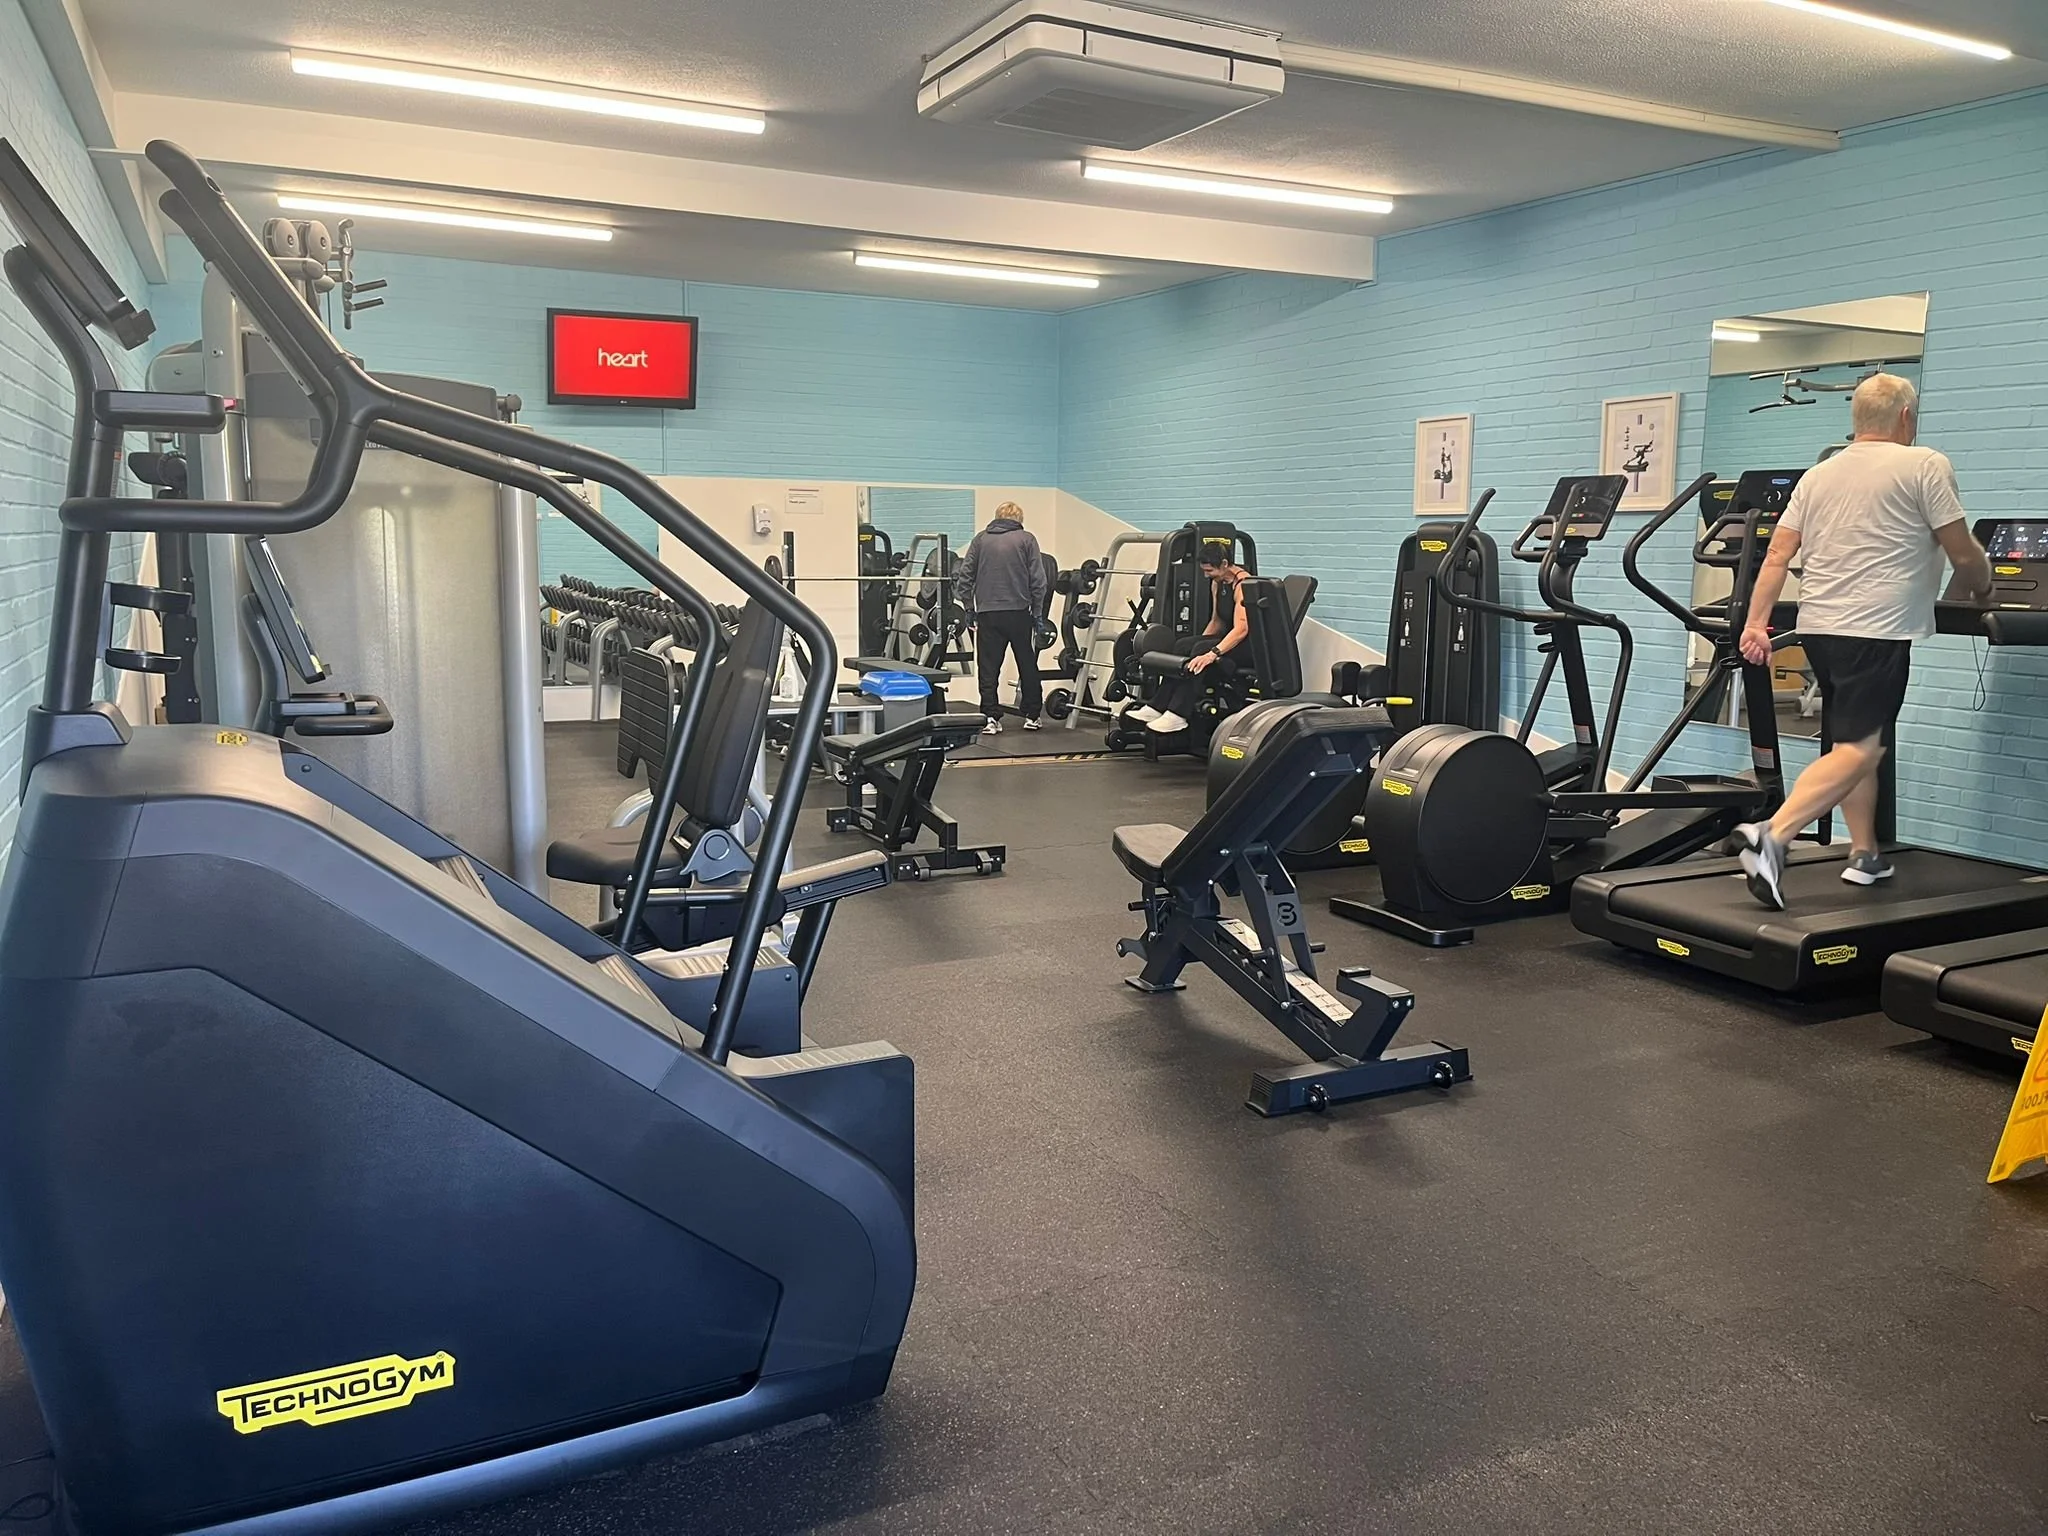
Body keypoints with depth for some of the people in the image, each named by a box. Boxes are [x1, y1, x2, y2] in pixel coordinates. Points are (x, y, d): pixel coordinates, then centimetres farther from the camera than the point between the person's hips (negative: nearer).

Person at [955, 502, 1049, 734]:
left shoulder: (980, 539, 9)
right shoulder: (1026, 539, 4)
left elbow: (964, 576, 4)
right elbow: (1038, 580, -2)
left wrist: (969, 608, 11)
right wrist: (1037, 612, 5)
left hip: (987, 613, 1)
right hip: (1018, 613, -1)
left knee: (988, 668, 5)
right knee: (1028, 666, 12)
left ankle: (990, 717, 0)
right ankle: (1031, 716, 17)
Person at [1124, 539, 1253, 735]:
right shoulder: (1217, 583, 7)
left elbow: (1241, 629, -30)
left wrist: (1211, 653, -39)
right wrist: (1198, 647, 6)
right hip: (1231, 638, 9)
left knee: (1201, 650, -30)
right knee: (1182, 645, -13)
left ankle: (1177, 715, -32)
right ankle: (1157, 707, -18)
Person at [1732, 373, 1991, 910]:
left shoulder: (1818, 475, 14)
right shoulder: (1926, 466, -1)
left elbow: (1778, 554, 8)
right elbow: (1963, 554, 1)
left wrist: (1756, 623, 8)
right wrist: (1983, 589, 20)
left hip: (1818, 625, 7)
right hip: (1877, 629, -7)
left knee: (1855, 739, 18)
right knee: (1859, 749, -10)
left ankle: (1865, 854, 21)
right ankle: (1773, 835, -27)